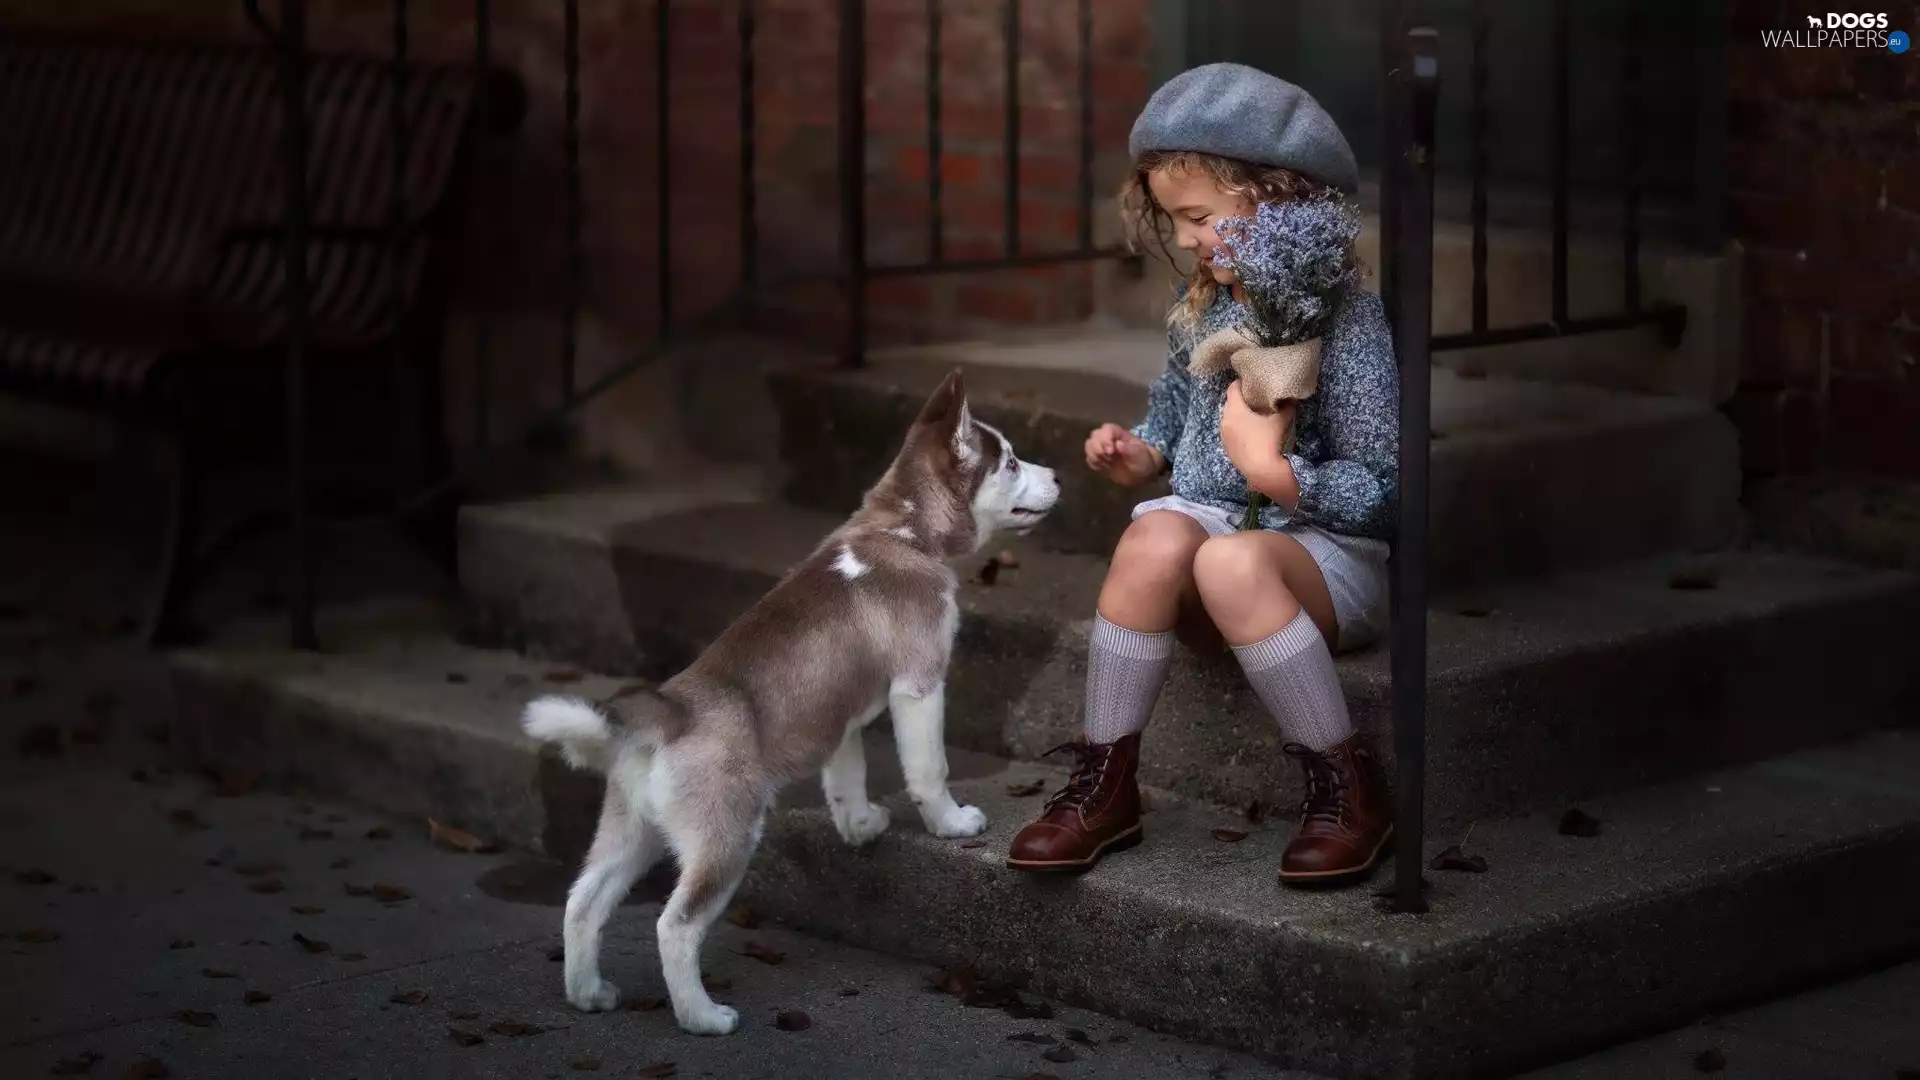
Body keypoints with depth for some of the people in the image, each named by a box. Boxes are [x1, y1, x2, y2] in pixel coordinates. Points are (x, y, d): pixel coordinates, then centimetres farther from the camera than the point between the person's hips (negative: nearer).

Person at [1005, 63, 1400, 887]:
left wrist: (1275, 472, -26)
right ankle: (1104, 784, -25)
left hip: (1328, 552, -5)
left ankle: (1346, 785, -23)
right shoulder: (1204, 304, 9)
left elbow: (1386, 490, -13)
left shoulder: (1344, 319, -12)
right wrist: (1142, 456, 6)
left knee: (1230, 562, -39)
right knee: (1156, 537, -32)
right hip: (1209, 517, 5)